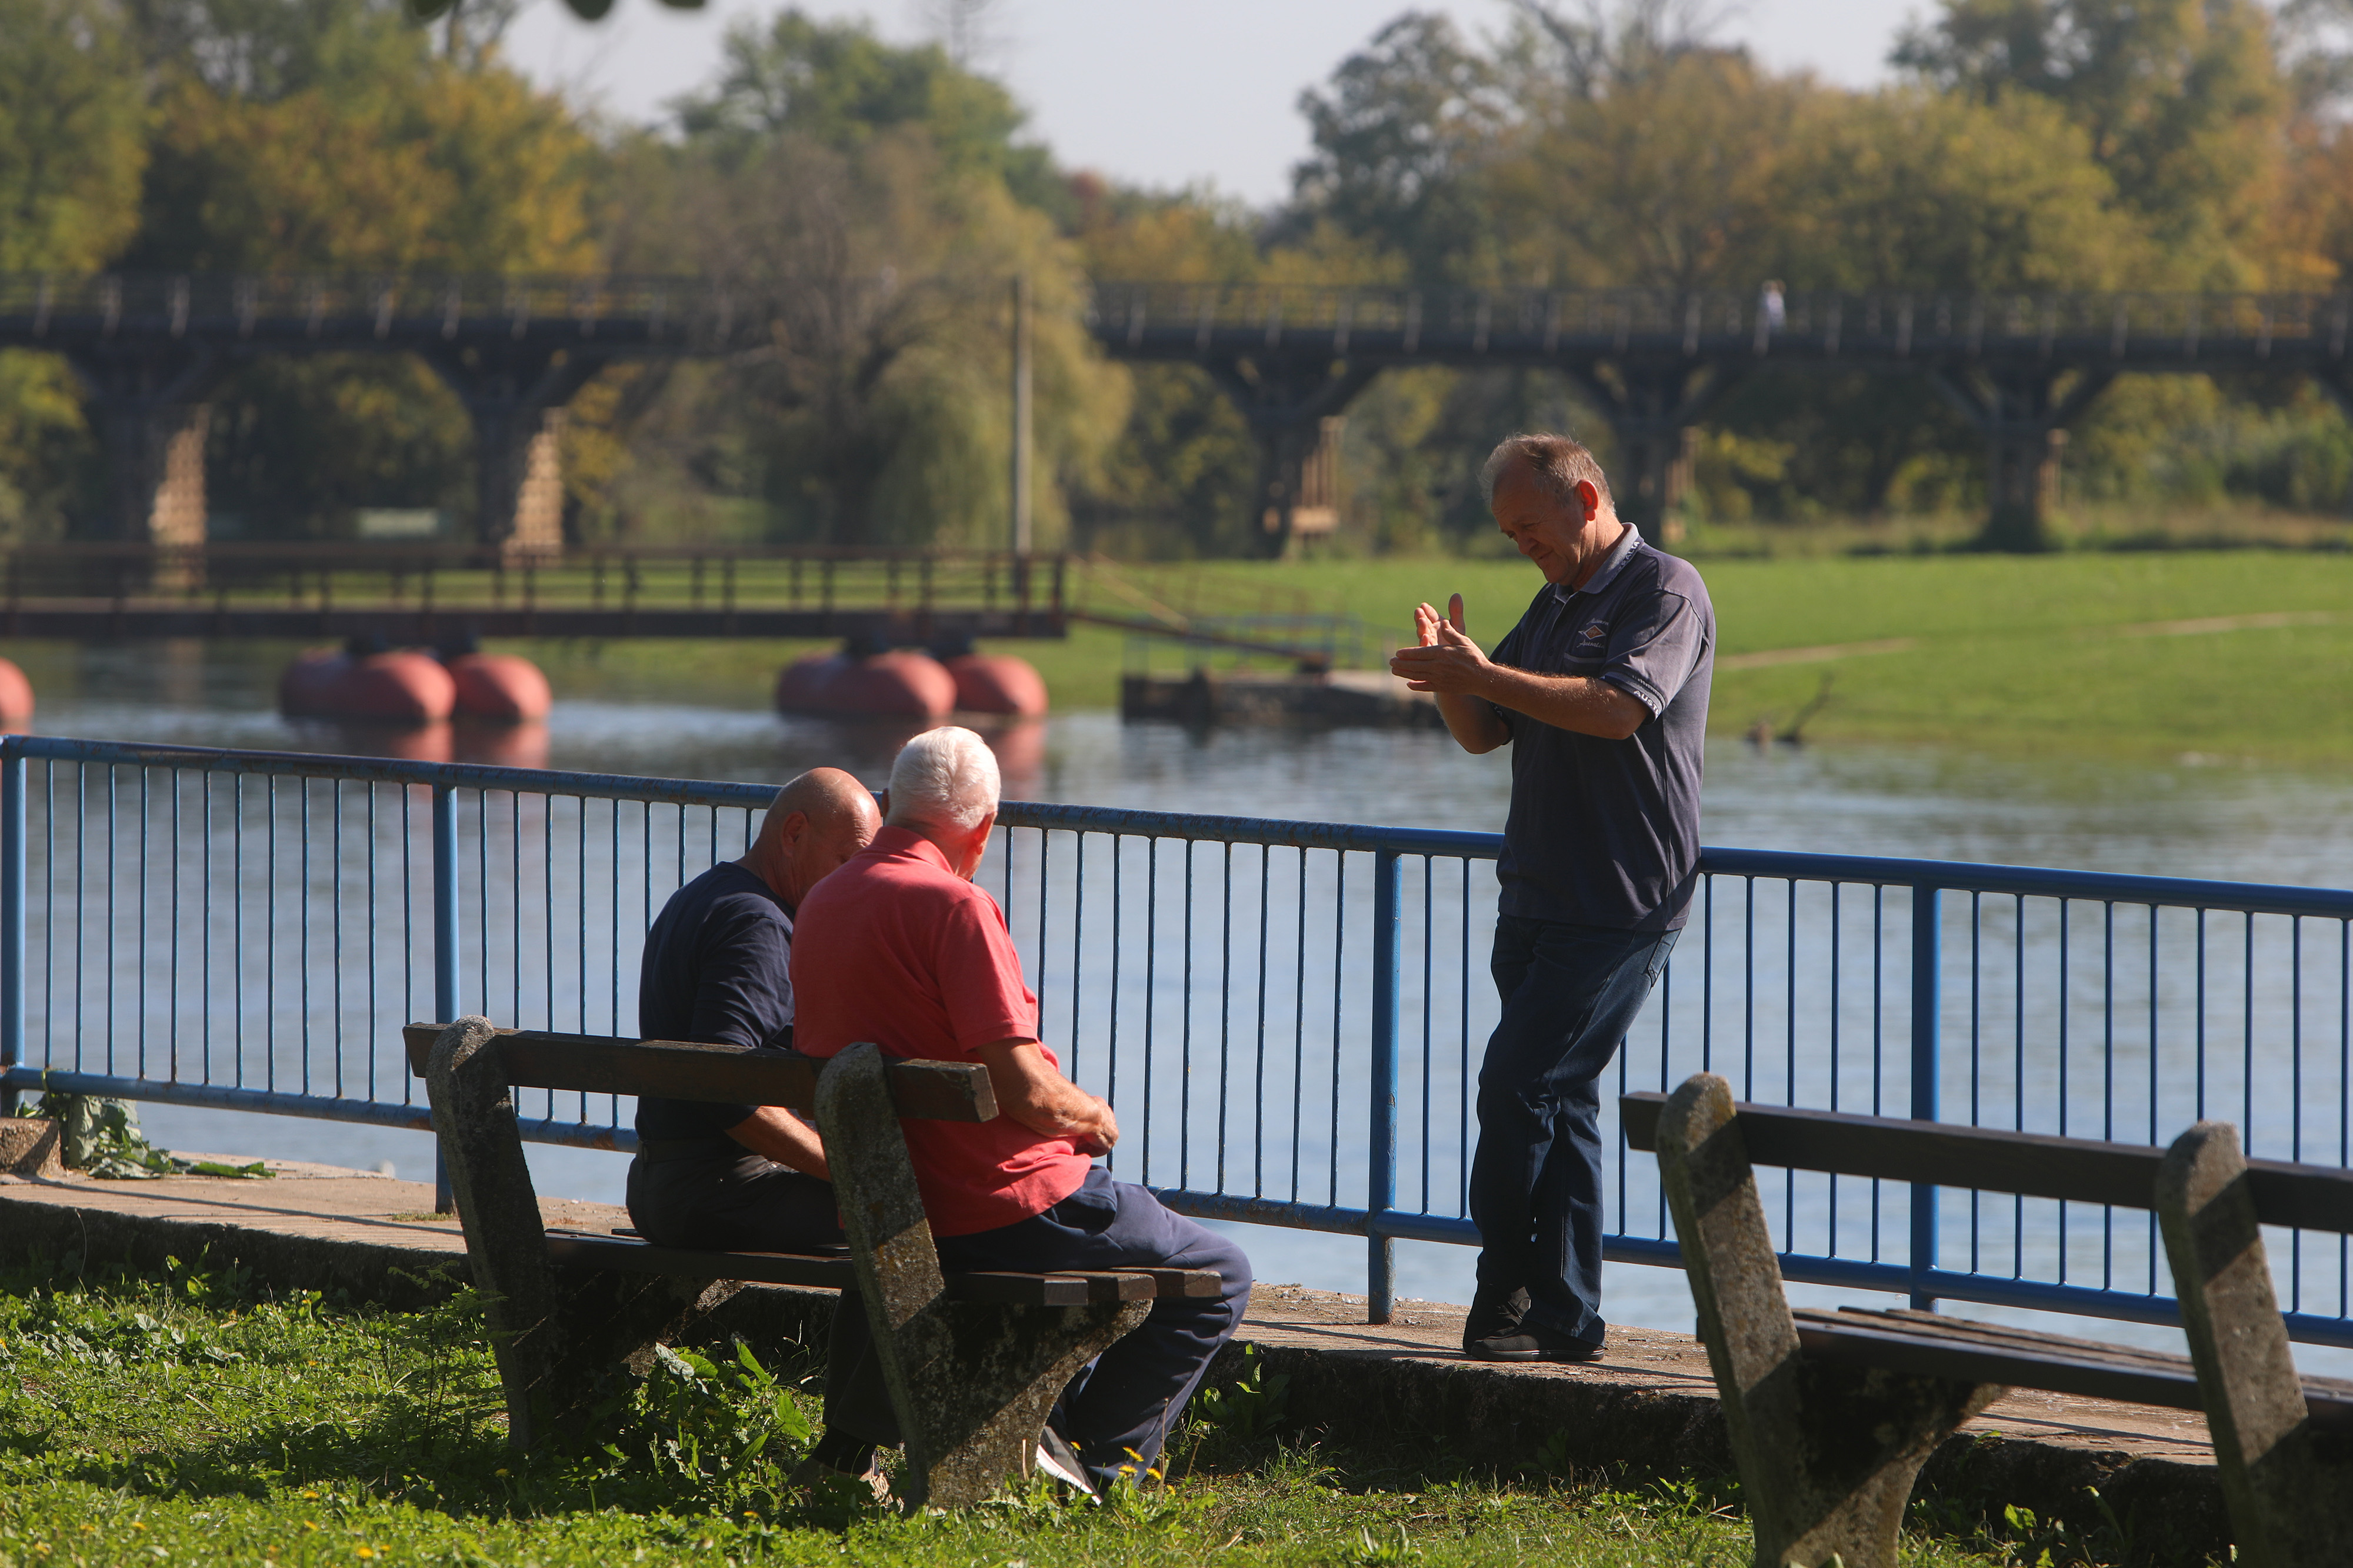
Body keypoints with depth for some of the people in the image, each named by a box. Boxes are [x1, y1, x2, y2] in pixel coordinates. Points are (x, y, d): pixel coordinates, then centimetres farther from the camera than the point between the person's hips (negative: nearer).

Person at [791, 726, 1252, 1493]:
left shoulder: (823, 904, 8)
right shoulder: (953, 906, -19)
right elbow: (1024, 1090, -23)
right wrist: (1092, 1115, 0)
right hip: (1002, 1212, -9)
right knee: (1217, 1275, 8)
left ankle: (1041, 1426, 24)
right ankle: (1098, 1462, 5)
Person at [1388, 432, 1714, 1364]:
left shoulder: (1664, 591, -8)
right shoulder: (1556, 604, 19)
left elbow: (1619, 708, -24)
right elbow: (1484, 733, 20)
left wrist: (1485, 674, -24)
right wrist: (1450, 678, -2)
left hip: (1621, 905, -9)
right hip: (1539, 897, 9)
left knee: (1519, 1084, -14)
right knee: (1559, 1102, 8)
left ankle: (1508, 1296, -7)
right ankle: (1564, 1321, 11)